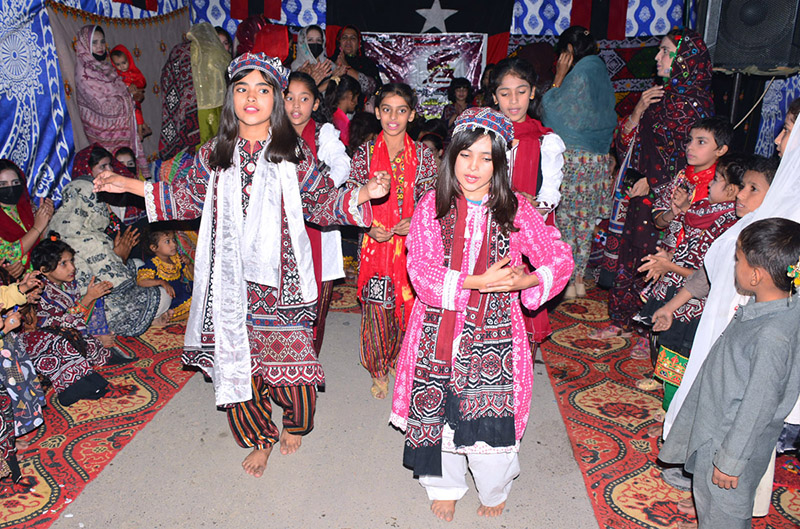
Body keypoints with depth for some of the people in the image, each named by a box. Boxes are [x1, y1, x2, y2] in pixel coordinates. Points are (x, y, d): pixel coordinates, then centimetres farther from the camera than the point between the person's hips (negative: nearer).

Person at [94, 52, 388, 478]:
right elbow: (188, 199, 18)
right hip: (231, 280, 3)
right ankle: (259, 437, 32)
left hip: (280, 278, -2)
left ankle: (295, 423, 35)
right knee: (236, 360, 7)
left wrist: (360, 196, -15)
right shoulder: (214, 155, 6)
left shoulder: (294, 154, -1)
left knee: (289, 357, 2)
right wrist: (130, 186, 15)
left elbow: (321, 205, 2)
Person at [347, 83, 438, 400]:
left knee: (408, 306, 7)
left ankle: (400, 362, 31)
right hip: (375, 242, 0)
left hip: (411, 243, 1)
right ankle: (378, 371, 22)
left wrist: (416, 223, -15)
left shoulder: (423, 155, 2)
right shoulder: (365, 154, 1)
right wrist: (370, 227, -14)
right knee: (376, 309, 2)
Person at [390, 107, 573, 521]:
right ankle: (445, 486, 41)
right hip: (438, 333, 1)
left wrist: (527, 280, -19)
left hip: (492, 335, 0)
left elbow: (560, 259, 1)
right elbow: (421, 272, -11)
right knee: (438, 411, 12)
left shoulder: (515, 210, -2)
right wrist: (478, 282, -21)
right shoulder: (432, 207, -3)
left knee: (490, 418, 4)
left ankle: (494, 491, 37)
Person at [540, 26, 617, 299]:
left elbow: (551, 113, -7)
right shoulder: (602, 75, 12)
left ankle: (567, 283, 7)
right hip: (599, 158, 8)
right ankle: (579, 279, 19)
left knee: (565, 220, 2)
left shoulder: (578, 75, -12)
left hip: (573, 157, -8)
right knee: (586, 221, 12)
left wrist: (558, 78, -2)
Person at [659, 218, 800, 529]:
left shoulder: (772, 336, -33)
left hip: (735, 441, -8)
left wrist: (730, 461, -18)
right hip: (715, 426, 8)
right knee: (706, 494, 26)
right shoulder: (762, 309, -6)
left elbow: (757, 407, -27)